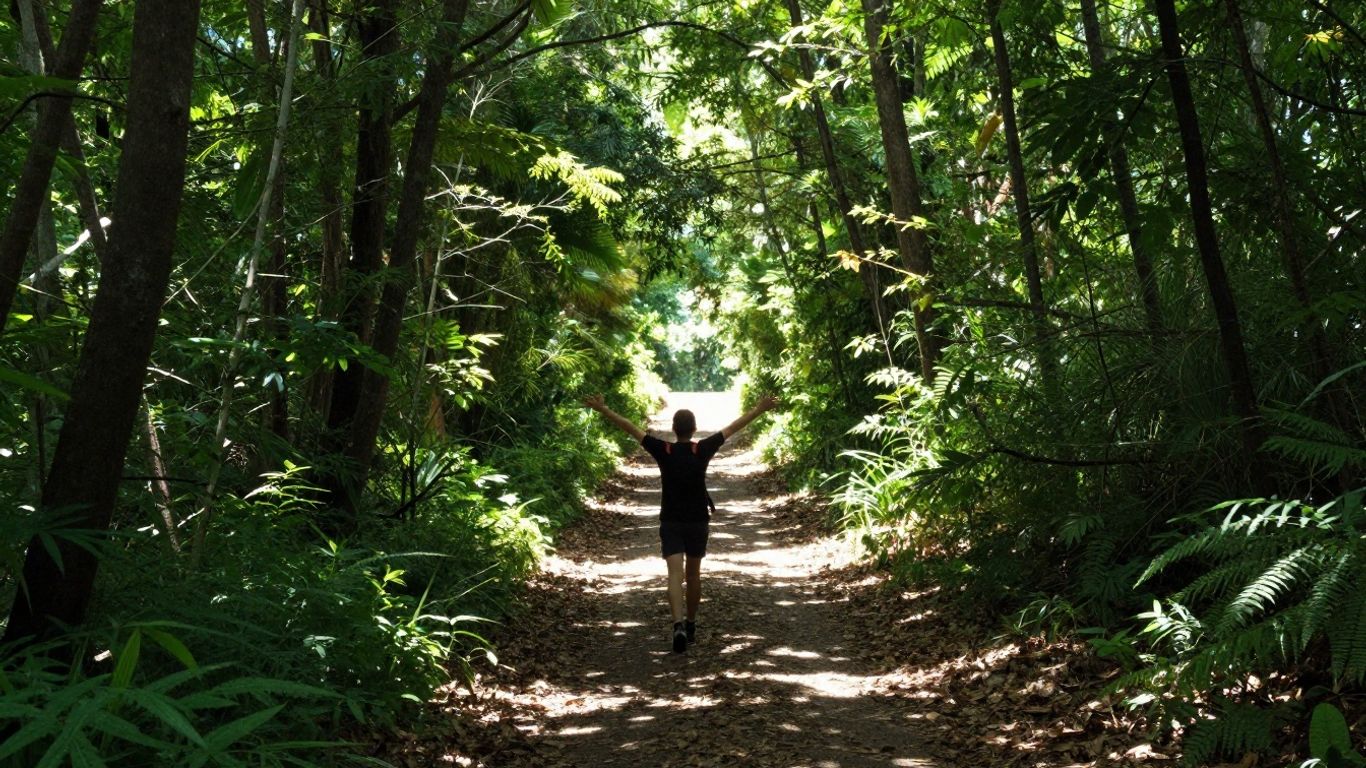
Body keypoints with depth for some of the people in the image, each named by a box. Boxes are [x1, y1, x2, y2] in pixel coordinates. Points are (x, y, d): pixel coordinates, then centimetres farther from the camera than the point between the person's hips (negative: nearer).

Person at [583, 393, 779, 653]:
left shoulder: (663, 451, -9)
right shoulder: (702, 450, -9)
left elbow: (630, 428, -6)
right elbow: (732, 427, -3)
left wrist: (603, 409, -1)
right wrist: (759, 409, 4)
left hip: (670, 522, -1)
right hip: (697, 521, 1)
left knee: (675, 575, -9)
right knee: (693, 574, 16)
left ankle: (679, 625, -28)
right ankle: (690, 624, 29)